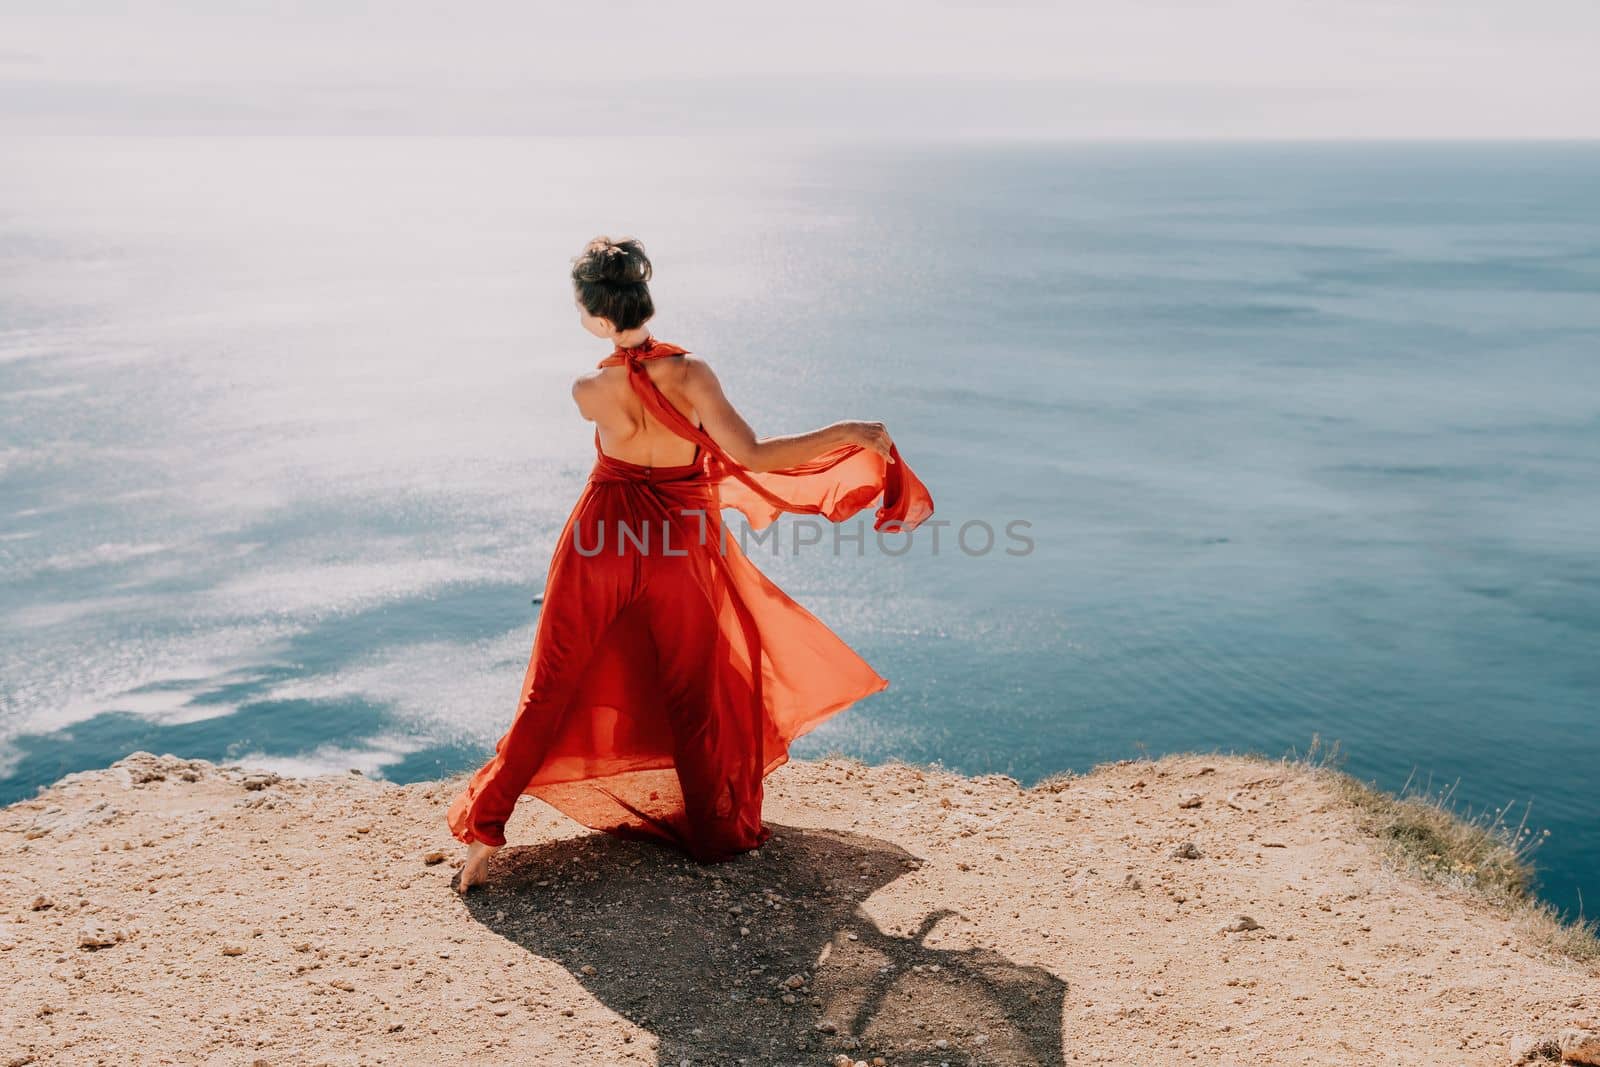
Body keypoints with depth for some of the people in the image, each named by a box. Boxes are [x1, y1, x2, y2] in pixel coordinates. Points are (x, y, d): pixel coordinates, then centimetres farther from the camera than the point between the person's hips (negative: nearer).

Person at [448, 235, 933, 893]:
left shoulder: (589, 393, -15)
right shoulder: (689, 374, -21)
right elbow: (751, 456, -24)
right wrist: (849, 433, -17)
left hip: (601, 543, 1)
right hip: (683, 551, -1)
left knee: (551, 690, 12)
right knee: (695, 702, 16)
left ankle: (485, 831, 12)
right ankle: (716, 832, 29)